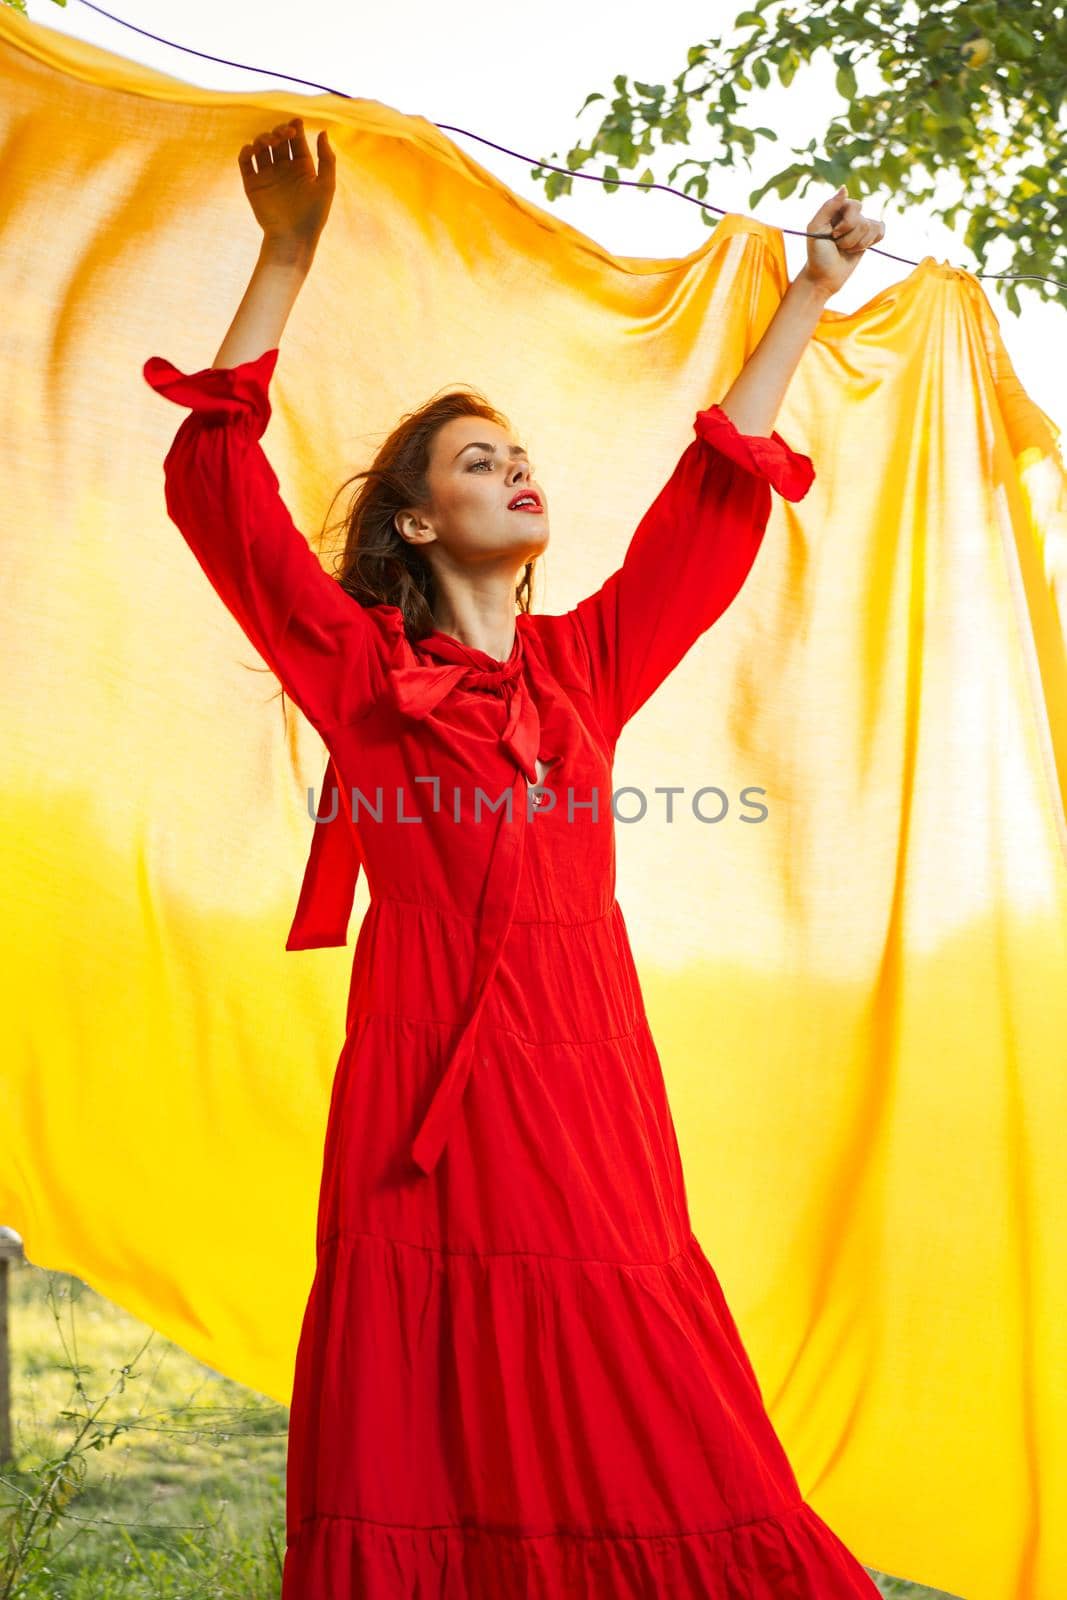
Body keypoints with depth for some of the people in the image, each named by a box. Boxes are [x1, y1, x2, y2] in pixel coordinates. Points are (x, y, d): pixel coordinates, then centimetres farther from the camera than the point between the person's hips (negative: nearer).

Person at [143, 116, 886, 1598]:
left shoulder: (585, 663, 19)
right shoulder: (362, 664, 8)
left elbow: (721, 493, 24)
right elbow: (218, 483, 1)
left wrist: (809, 295, 27)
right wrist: (286, 257, -3)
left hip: (591, 1082, 4)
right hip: (435, 1084, -4)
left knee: (645, 1458, -2)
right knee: (439, 1447, -5)